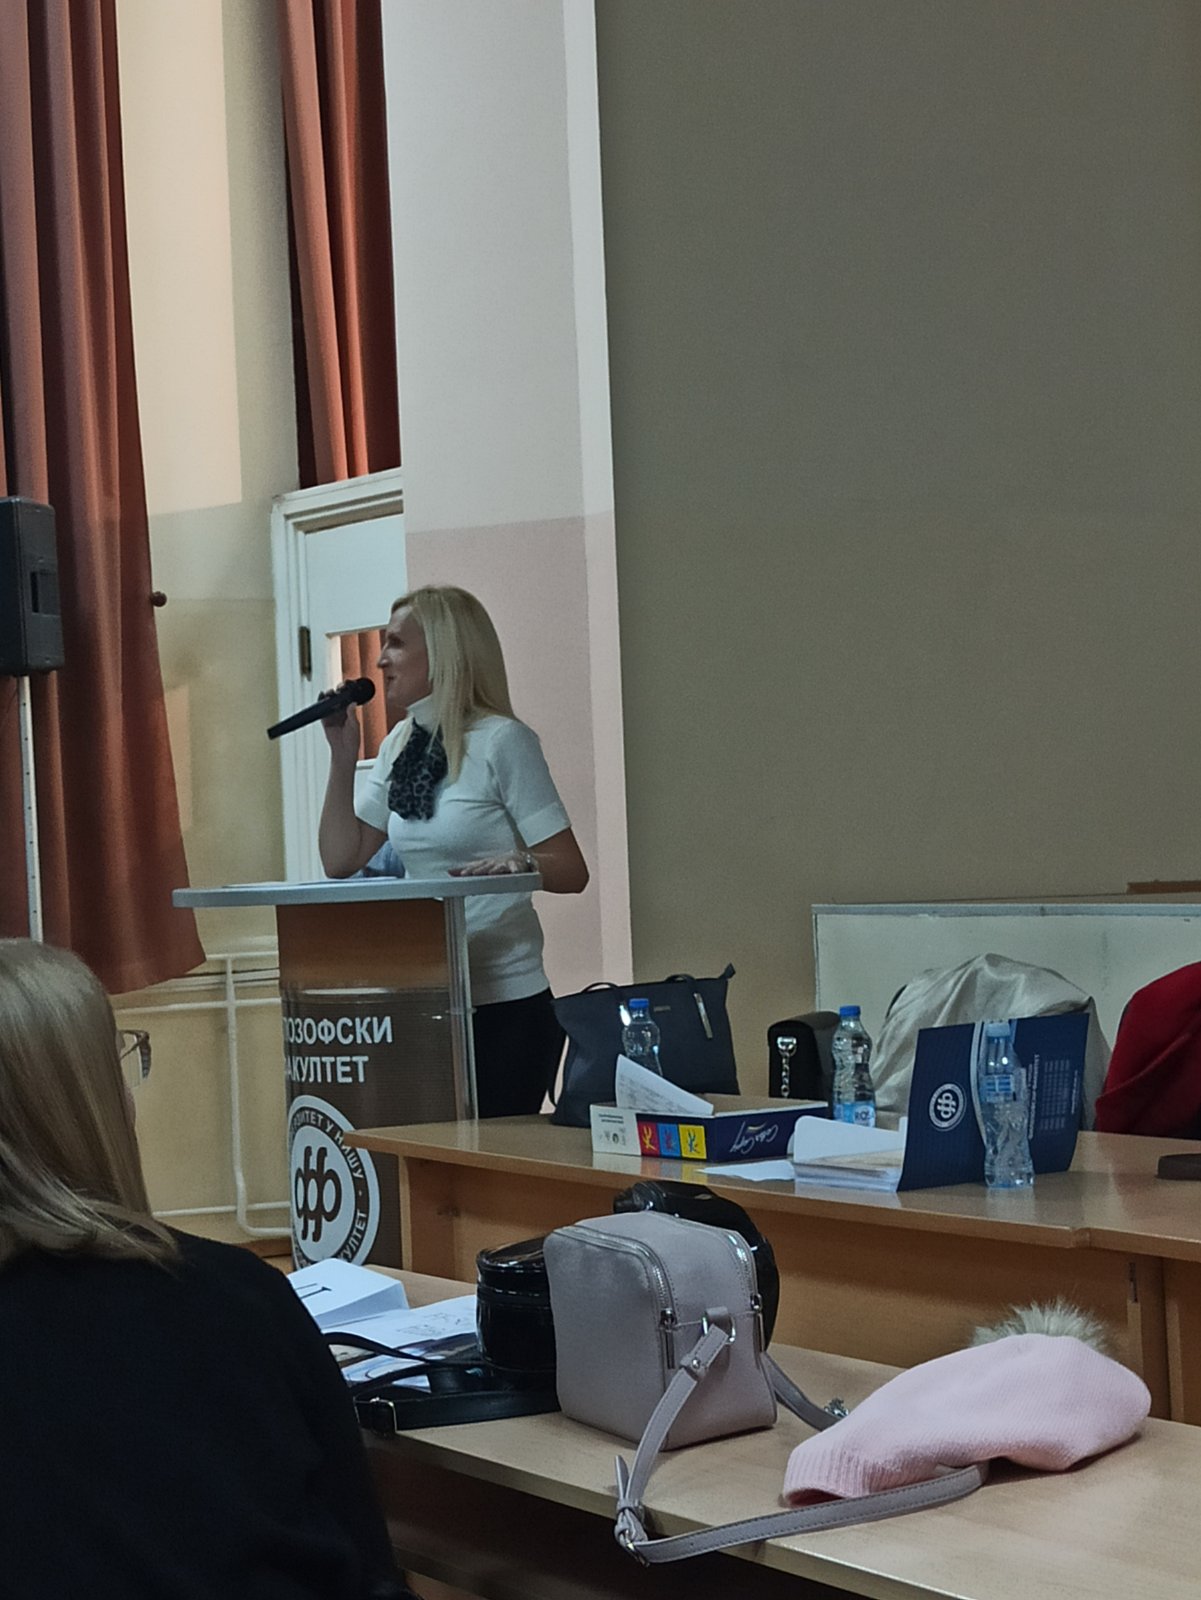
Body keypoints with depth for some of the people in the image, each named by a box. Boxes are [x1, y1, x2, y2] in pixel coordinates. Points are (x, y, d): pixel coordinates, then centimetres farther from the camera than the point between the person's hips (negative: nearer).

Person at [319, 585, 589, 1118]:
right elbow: (342, 861, 6)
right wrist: (343, 756, 2)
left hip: (504, 1001, -7)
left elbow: (571, 870, -12)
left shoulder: (501, 740, -9)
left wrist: (518, 864, -33)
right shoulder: (397, 748, 12)